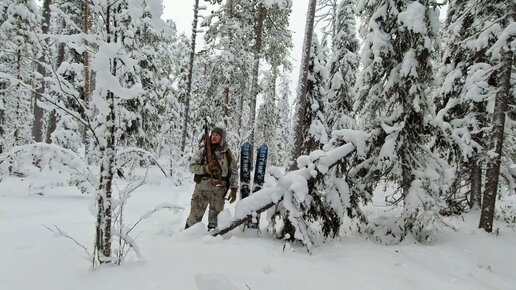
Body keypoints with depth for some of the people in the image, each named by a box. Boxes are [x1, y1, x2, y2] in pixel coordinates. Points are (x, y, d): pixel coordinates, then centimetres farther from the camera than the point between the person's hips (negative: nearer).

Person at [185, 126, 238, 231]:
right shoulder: (203, 150, 3)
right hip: (202, 188, -1)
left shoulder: (228, 154, 8)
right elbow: (192, 166, 1)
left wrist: (234, 190, 2)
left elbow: (234, 172, 10)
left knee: (215, 217, 10)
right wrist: (205, 168, -16)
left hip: (219, 190, 2)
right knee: (195, 215, 4)